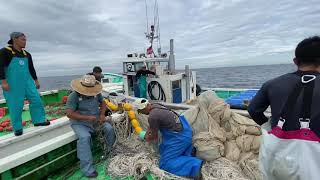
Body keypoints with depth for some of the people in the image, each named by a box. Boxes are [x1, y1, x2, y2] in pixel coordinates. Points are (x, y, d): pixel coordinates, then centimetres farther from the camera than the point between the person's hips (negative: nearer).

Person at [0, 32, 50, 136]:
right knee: (15, 106, 1)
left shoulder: (26, 54, 12)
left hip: (27, 81, 5)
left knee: (36, 99, -2)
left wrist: (36, 81, 17)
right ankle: (17, 128, 13)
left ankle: (38, 120, 9)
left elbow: (31, 68, 18)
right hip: (13, 84, -5)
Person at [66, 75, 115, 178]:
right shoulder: (74, 96, -16)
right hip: (80, 123, -4)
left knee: (109, 129, -16)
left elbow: (103, 103, 9)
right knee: (85, 137, -31)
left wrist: (102, 114, -11)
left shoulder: (96, 93, -3)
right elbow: (69, 114, -21)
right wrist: (87, 117, -30)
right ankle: (87, 169, -22)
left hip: (96, 120, 4)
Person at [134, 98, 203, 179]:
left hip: (180, 137, -9)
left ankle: (195, 166, -13)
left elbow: (154, 137, -6)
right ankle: (188, 149, 17)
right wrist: (147, 133, 21)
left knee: (165, 164, -3)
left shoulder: (152, 116, -23)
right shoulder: (155, 105, 1)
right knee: (163, 150, 23)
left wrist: (144, 137, 11)